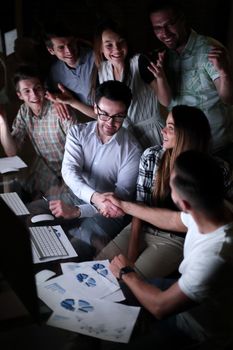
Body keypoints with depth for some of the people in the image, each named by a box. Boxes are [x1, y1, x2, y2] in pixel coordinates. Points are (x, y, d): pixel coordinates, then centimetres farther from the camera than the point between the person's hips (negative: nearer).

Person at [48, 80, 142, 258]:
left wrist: (77, 211, -27)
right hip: (75, 197, 4)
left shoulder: (132, 149, -11)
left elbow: (122, 195, -15)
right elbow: (69, 171, -16)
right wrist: (95, 197, -37)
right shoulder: (78, 132, -2)